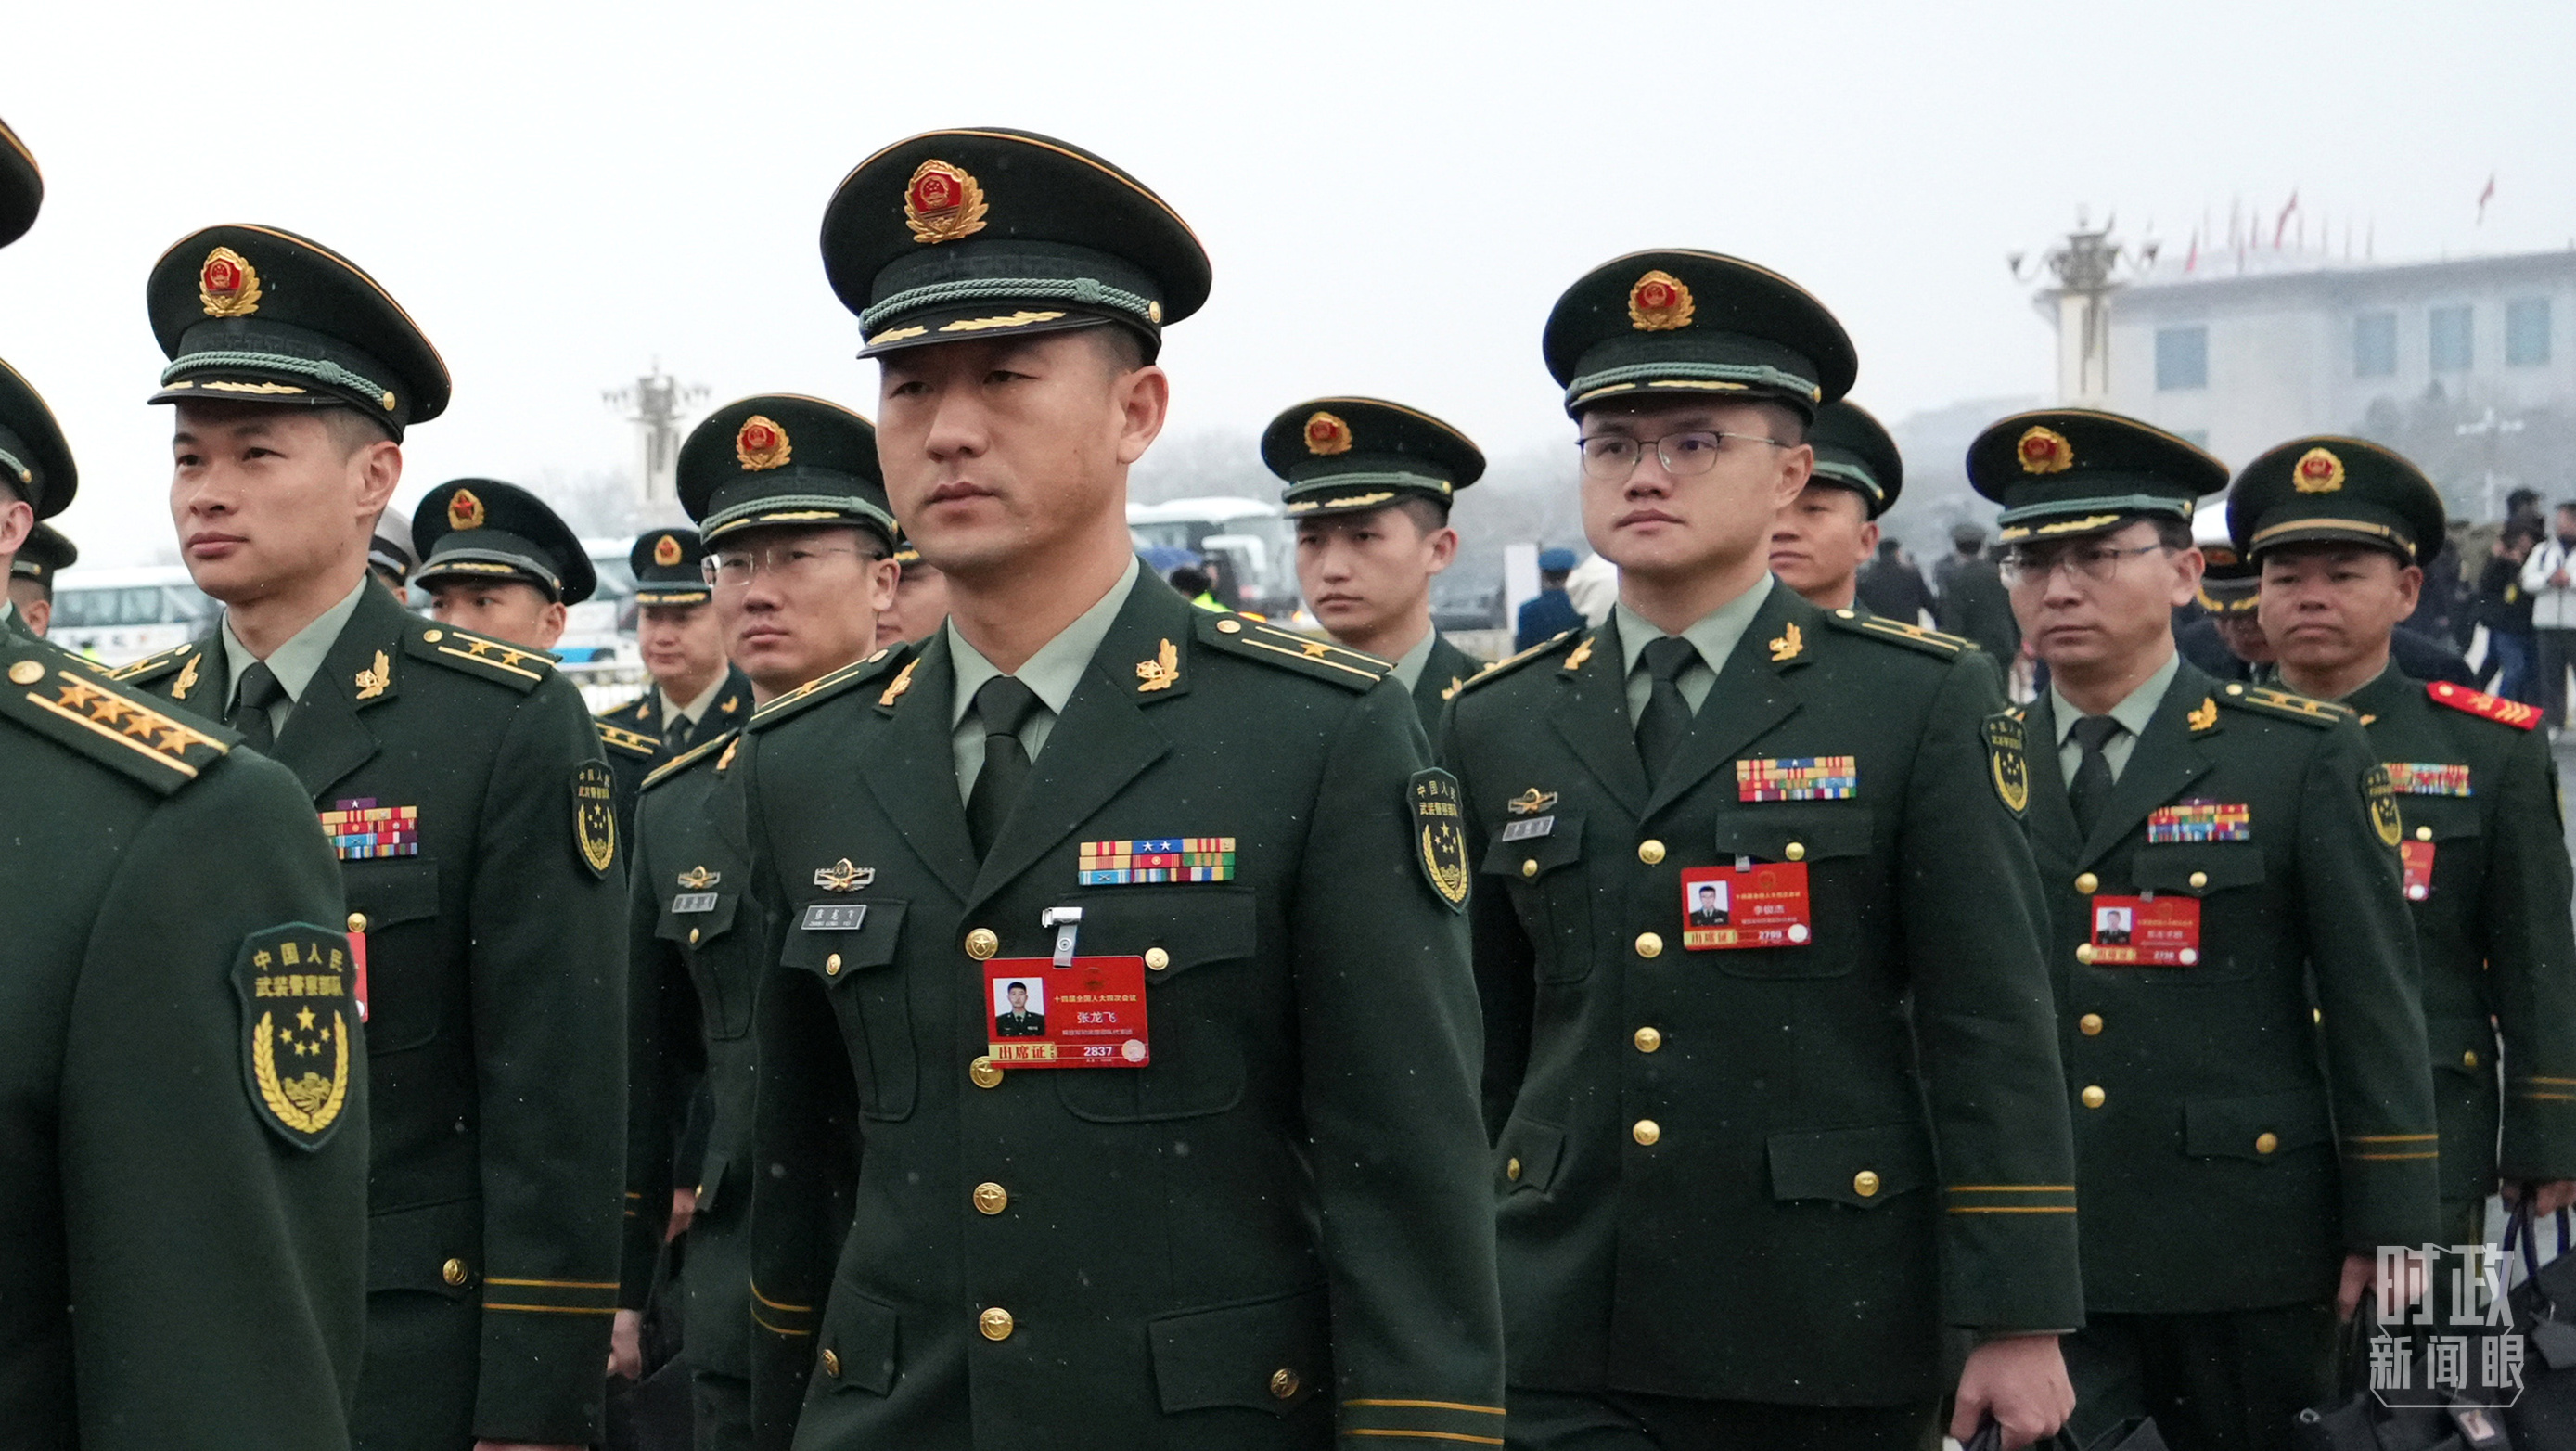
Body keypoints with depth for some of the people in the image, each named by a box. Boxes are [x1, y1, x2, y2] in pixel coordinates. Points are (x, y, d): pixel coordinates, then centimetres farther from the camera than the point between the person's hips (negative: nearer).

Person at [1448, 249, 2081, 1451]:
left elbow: (1994, 1032, -4)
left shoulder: (1922, 702, 0)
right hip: (1565, 1340, 2)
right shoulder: (1497, 729, 9)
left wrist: (2019, 1321, -8)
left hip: (1831, 1341, -2)